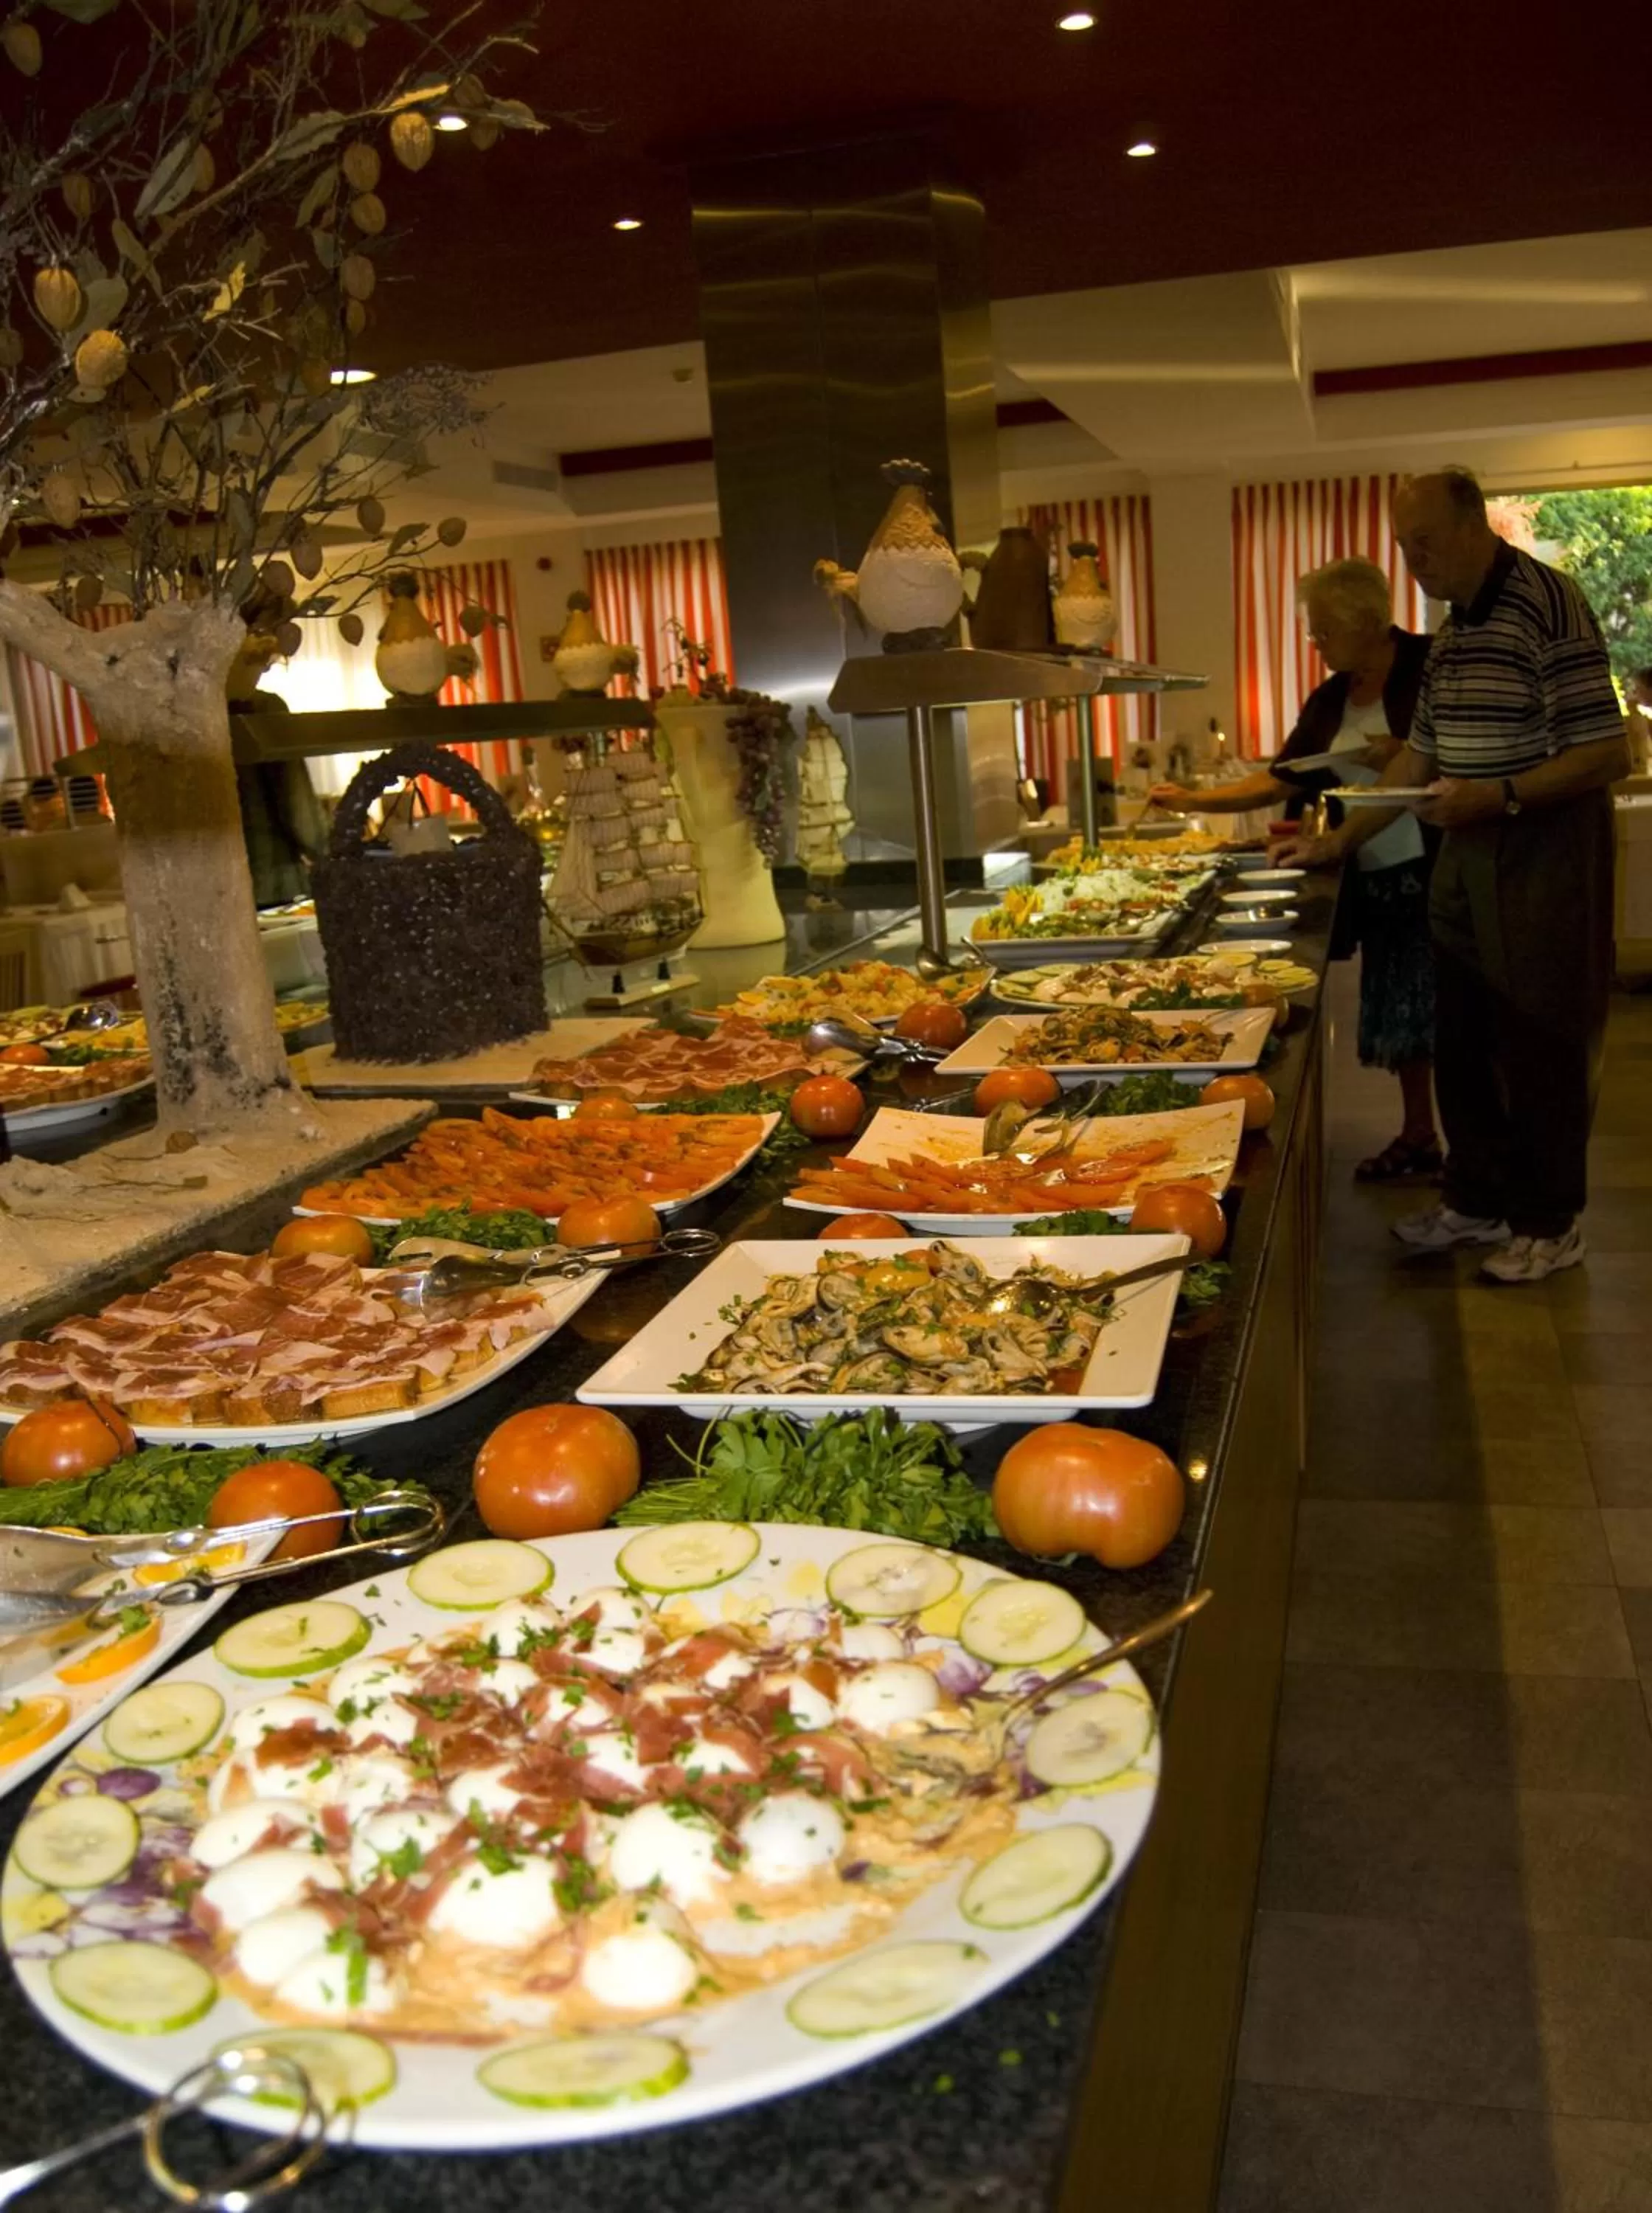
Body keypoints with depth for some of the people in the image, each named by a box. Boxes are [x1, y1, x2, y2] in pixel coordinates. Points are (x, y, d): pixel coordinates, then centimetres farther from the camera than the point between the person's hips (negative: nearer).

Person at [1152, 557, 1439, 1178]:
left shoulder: (1430, 666, -7)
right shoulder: (1329, 701, 12)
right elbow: (1282, 779, 15)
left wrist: (1407, 755, -21)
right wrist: (1196, 800, 10)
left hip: (1435, 867, -7)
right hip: (1376, 877, 7)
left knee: (1441, 1011, -4)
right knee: (1393, 1012, 11)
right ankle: (1417, 1138, 24)